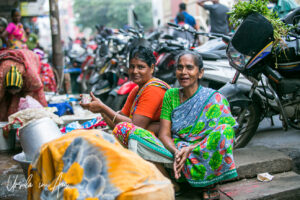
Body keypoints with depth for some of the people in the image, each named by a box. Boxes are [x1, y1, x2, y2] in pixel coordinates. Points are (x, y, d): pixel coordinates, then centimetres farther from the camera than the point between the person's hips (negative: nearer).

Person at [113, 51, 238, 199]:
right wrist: (176, 152, -21)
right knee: (135, 135, -18)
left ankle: (209, 185, -10)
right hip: (173, 150, 3)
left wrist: (190, 149, -24)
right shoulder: (171, 95, 7)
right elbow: (164, 133, 1)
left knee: (223, 131, -33)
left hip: (205, 156, -2)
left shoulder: (214, 98, -2)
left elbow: (221, 135, -10)